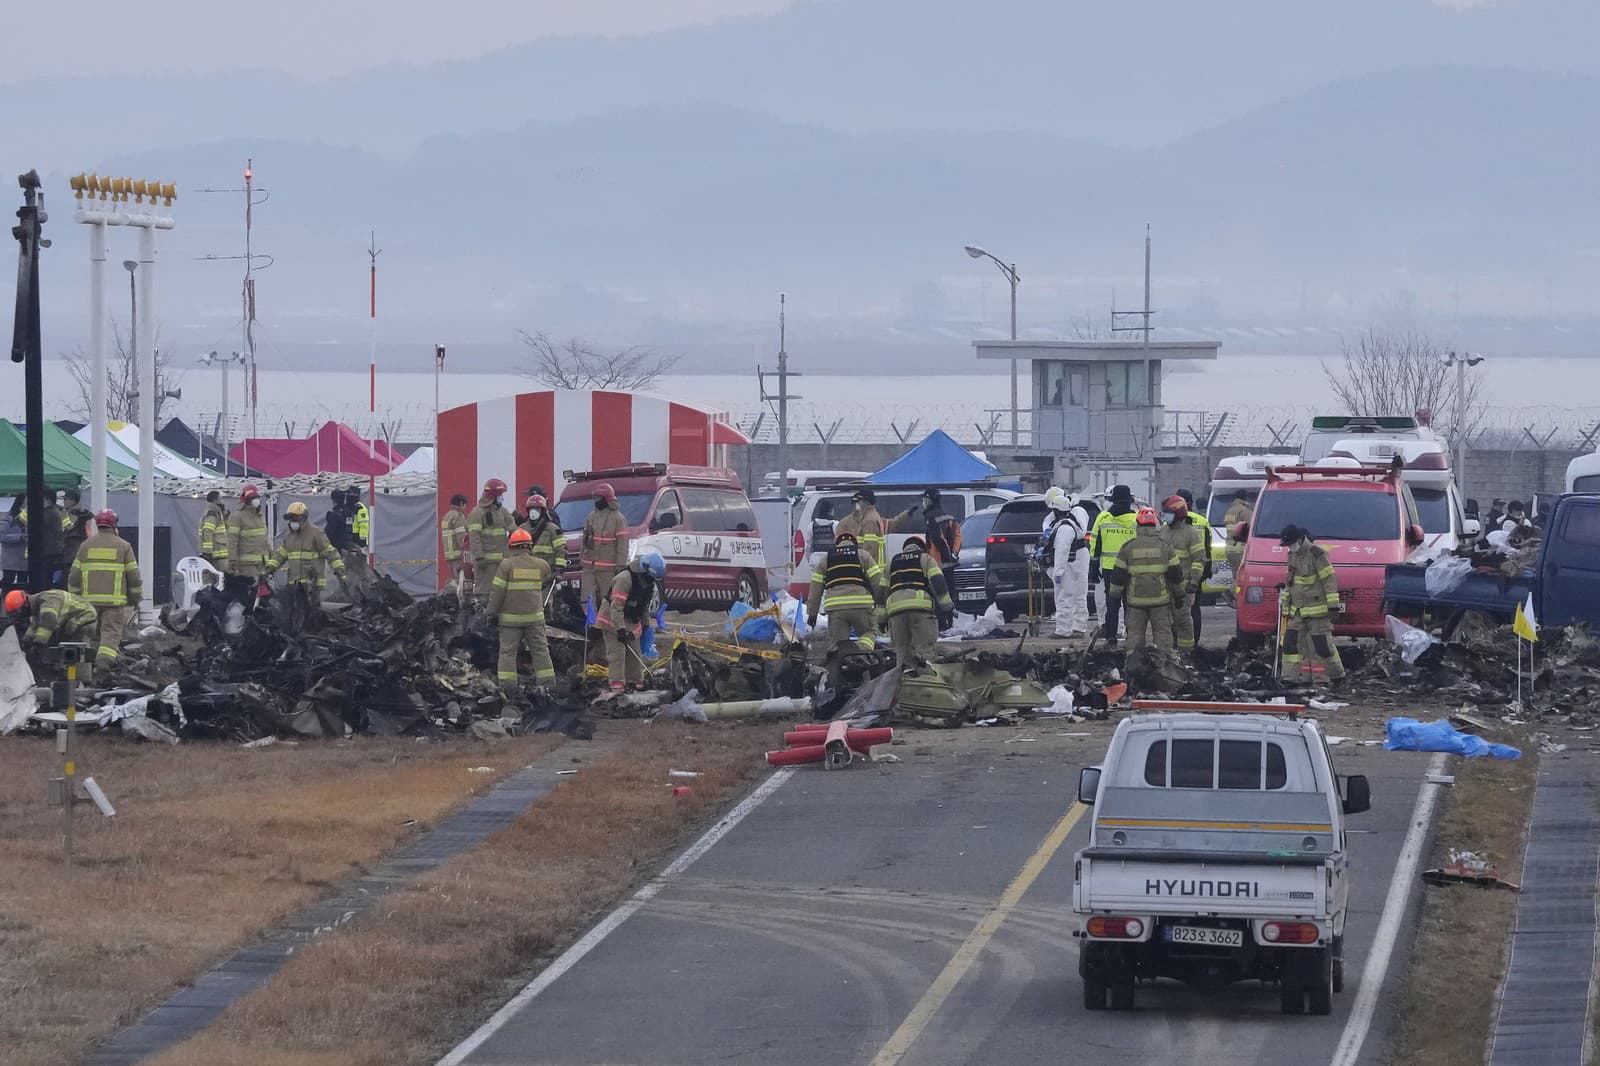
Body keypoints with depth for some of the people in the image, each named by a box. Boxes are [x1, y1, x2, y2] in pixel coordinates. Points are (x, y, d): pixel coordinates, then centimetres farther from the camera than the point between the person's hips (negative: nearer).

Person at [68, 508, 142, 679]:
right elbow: (133, 575, 3)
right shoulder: (123, 546, 1)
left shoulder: (86, 546, 7)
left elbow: (75, 576, 9)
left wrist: (74, 596, 17)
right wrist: (135, 598, 13)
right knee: (111, 632, -4)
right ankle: (105, 658, -23)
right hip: (115, 600, -3)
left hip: (90, 599, 3)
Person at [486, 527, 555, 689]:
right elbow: (545, 583, 17)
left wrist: (492, 612, -1)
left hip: (510, 617, -2)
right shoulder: (540, 565, -1)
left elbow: (497, 591, -9)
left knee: (508, 651, 3)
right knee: (540, 650, 9)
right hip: (534, 616, 2)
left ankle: (507, 684, -2)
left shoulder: (506, 565, -9)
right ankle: (547, 682, 9)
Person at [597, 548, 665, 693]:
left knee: (634, 653, 12)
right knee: (617, 653, -13)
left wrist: (645, 624, 18)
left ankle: (634, 683, 24)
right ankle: (617, 685, -14)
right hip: (612, 620, -8)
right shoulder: (624, 579, -29)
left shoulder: (649, 583, -1)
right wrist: (621, 629, -35)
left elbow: (645, 605, 16)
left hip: (632, 621, 8)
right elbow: (616, 606, -31)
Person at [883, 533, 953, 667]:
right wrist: (947, 607, 3)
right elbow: (938, 582, 4)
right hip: (921, 605, -3)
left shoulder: (892, 562, 29)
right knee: (924, 650, -7)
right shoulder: (925, 558, 18)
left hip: (895, 608, 3)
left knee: (902, 651, 5)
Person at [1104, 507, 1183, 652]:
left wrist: (1114, 594, 13)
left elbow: (1118, 575, -1)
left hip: (1136, 600, 0)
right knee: (1162, 632, 7)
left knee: (1135, 633, 8)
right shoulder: (1164, 546, -1)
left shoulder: (1128, 547, -3)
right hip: (1160, 599, 0)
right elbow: (1176, 573, 2)